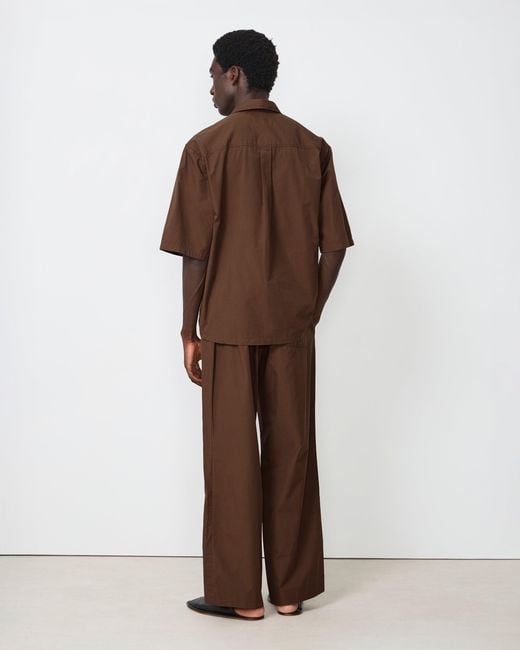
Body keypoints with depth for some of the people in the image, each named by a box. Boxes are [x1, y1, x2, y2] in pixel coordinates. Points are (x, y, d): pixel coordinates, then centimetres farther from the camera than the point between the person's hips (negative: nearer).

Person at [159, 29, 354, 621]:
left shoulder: (207, 147, -7)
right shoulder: (311, 147, 3)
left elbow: (195, 251, -9)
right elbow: (334, 245, 1)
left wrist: (190, 331, -1)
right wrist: (309, 312, 11)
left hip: (229, 325, -3)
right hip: (292, 326, 3)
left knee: (232, 455, 5)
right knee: (292, 451, 10)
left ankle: (238, 593, 13)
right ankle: (291, 588, 18)